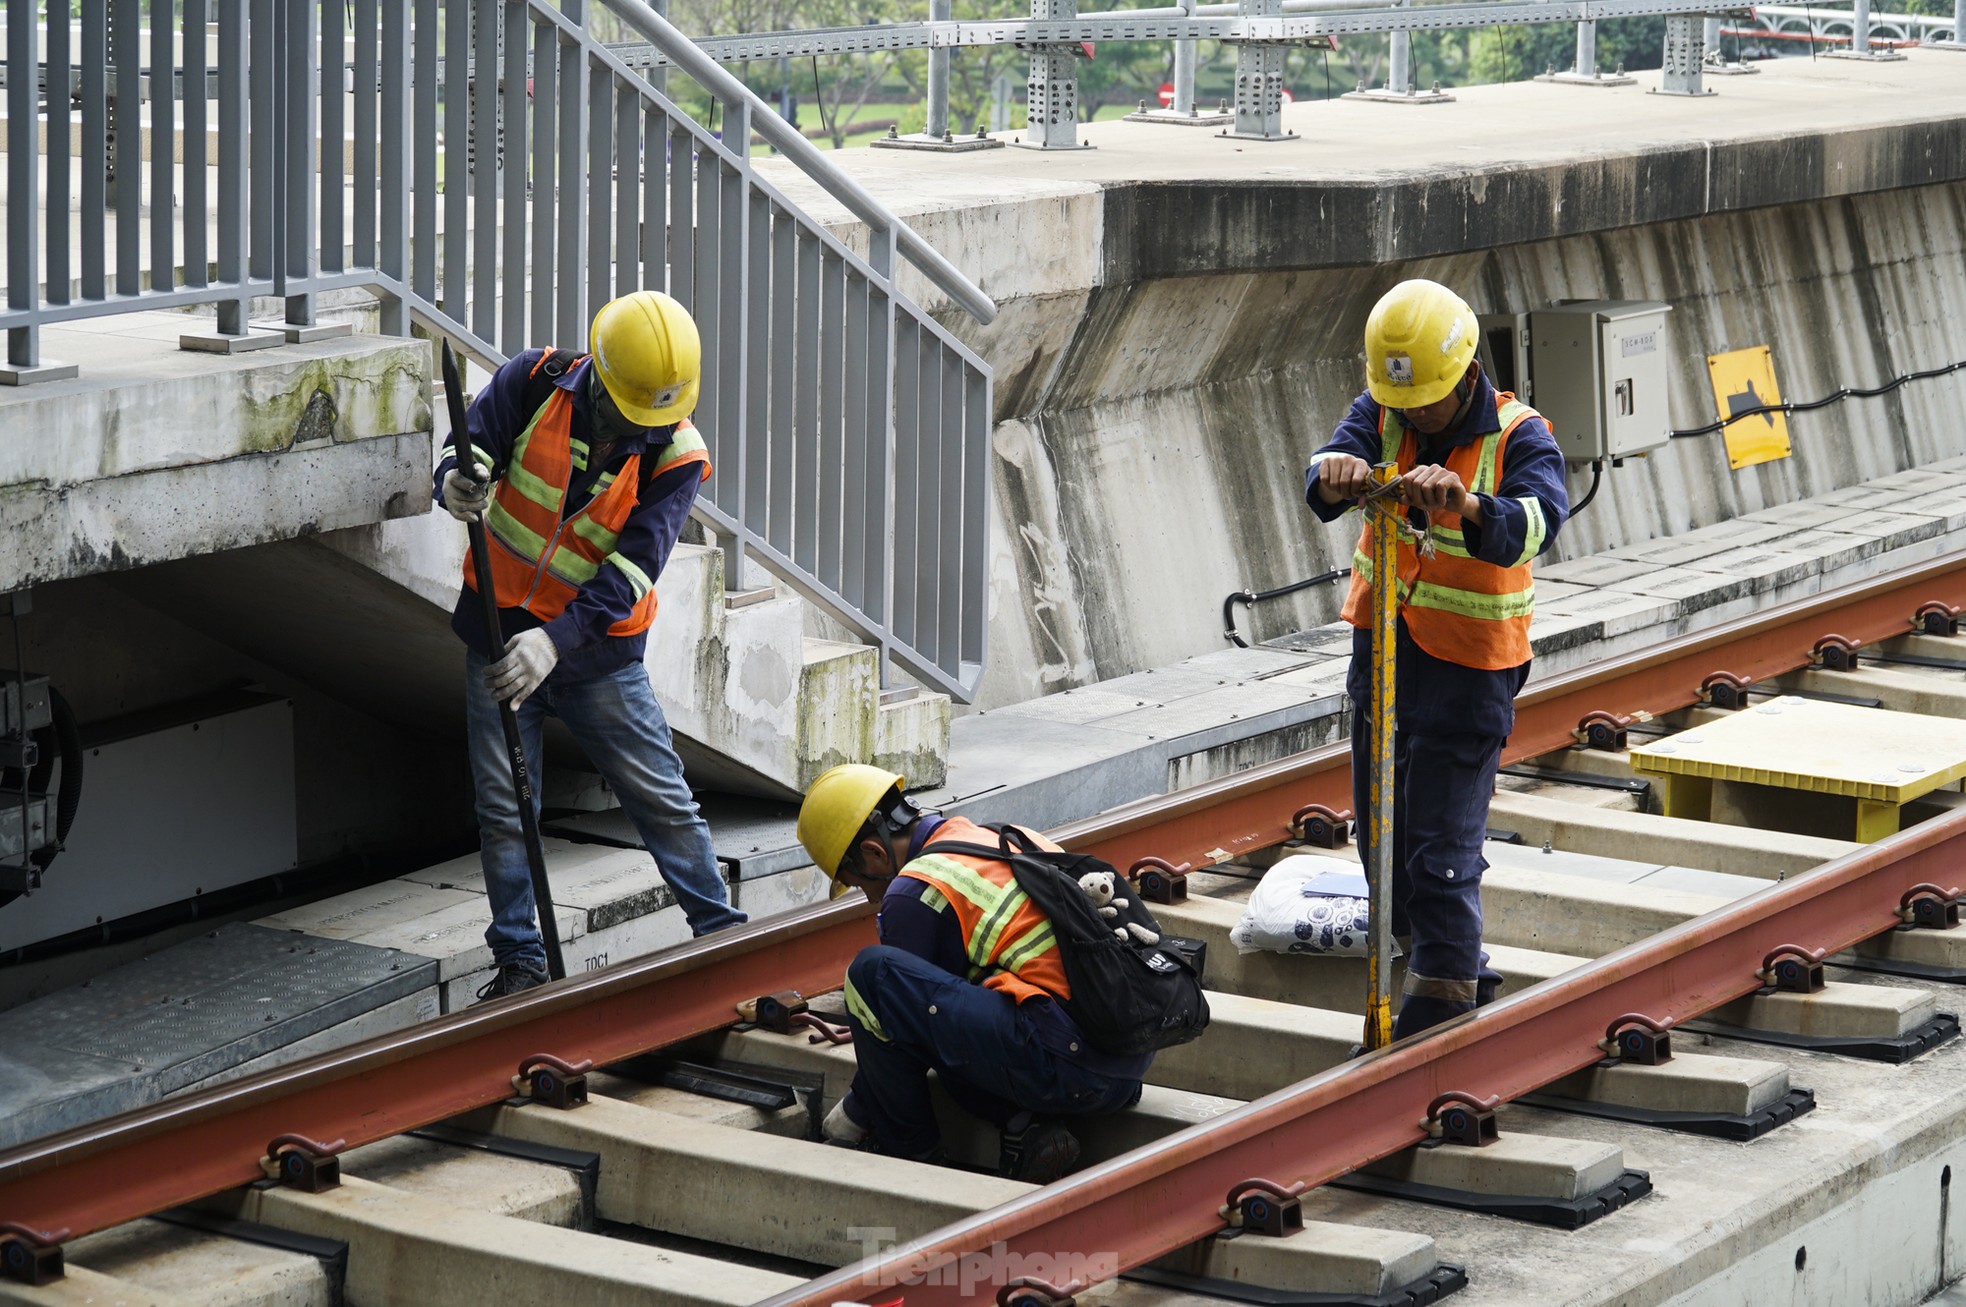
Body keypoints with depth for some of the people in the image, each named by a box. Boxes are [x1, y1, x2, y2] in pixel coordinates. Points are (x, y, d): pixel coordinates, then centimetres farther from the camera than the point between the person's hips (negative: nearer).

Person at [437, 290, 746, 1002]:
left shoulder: (676, 455, -15)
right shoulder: (535, 383, -12)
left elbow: (629, 573, -23)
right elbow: (469, 451, -11)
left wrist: (554, 642, -37)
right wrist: (457, 485, -38)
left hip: (597, 647, -1)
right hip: (500, 634, 1)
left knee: (664, 800, 2)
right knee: (503, 810, 4)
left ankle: (725, 936, 16)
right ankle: (520, 964, 16)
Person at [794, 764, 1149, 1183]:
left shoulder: (915, 892, -4)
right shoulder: (1001, 838, 21)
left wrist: (858, 1115, 19)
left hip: (1065, 1064, -9)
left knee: (872, 972, -9)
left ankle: (908, 1148, 5)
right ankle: (1026, 1126, 8)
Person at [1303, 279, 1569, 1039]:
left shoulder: (1518, 437, -15)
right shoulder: (1380, 415, -3)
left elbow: (1537, 519, -36)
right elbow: (1327, 478, -23)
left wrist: (1465, 504, -57)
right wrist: (1336, 475, -49)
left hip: (1470, 668, -6)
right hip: (1382, 652, 6)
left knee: (1441, 848, -7)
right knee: (1384, 834, 16)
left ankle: (1442, 1002, 3)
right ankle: (1459, 974, 33)